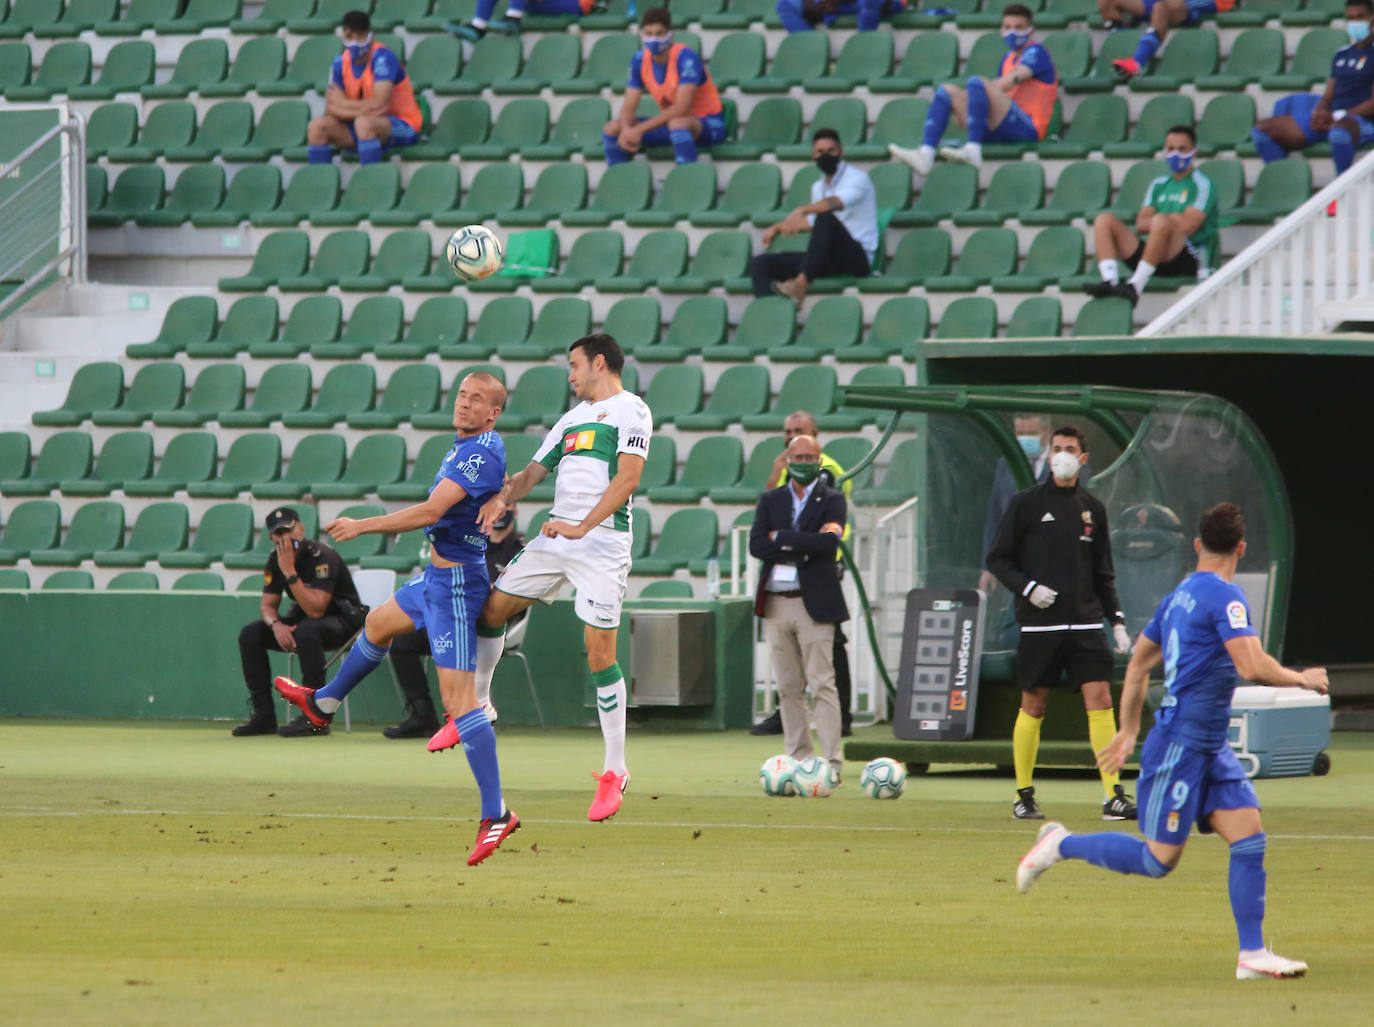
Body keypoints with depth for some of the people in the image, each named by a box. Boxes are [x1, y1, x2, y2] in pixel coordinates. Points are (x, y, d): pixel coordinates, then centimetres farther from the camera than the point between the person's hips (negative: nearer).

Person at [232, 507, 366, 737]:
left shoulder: (321, 557, -25)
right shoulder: (276, 560, -1)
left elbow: (315, 610, -32)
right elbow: (268, 604, 2)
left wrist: (290, 571, -35)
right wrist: (276, 625, -22)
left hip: (343, 621, -8)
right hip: (303, 618, 8)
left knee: (306, 631, -39)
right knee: (250, 634, -8)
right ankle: (263, 715, -5)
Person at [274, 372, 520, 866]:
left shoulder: (483, 452, -22)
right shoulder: (466, 447, 9)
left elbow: (431, 511, -27)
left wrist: (362, 526, -19)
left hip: (455, 583, -11)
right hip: (437, 575, 11)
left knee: (456, 694, -15)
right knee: (378, 624, 32)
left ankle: (496, 813, -17)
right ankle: (323, 703, 58)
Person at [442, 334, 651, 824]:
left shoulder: (630, 410, -3)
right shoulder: (573, 417, 22)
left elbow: (628, 478, -14)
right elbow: (534, 471, 23)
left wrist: (582, 527, -21)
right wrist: (502, 498, 1)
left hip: (602, 542, -8)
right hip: (555, 536, 8)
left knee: (600, 654, -9)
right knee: (492, 607, 6)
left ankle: (615, 770, -3)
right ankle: (475, 707, 26)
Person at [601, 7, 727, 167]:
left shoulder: (686, 57, -23)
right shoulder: (640, 60, -3)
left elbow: (681, 109, -30)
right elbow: (629, 107, -2)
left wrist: (639, 129, -30)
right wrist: (626, 130, -26)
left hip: (708, 124, -7)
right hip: (670, 120, 7)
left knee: (677, 123, -41)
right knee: (612, 128, -6)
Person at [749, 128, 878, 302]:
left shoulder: (857, 178, -6)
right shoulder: (819, 187, 19)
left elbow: (838, 202, -29)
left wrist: (802, 210, -43)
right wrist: (777, 228, 31)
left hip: (857, 258, -7)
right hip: (829, 261, 7)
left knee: (827, 218, -37)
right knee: (760, 263, -5)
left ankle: (802, 284, -46)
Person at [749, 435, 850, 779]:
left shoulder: (831, 500, 3)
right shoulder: (771, 500, 14)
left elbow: (828, 544, -14)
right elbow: (756, 545, -1)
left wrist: (781, 539, -10)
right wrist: (802, 545, -10)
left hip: (814, 604, -4)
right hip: (776, 604, 4)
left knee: (822, 684, -9)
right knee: (788, 687, 6)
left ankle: (831, 761, -10)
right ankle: (799, 758, 11)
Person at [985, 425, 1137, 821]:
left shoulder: (1092, 508, 12)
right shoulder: (1027, 503, 1)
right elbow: (997, 558, 3)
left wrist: (1117, 621, 11)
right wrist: (1028, 587, -13)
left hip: (1085, 624, 3)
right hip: (1040, 623, -3)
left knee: (1100, 699, -9)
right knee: (1033, 706, 2)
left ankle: (1114, 796, -11)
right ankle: (1023, 796, 14)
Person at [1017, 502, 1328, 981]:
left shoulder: (1178, 597, 13)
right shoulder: (1224, 596, -15)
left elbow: (1138, 664, 22)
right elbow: (1253, 666, -26)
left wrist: (1128, 731, 30)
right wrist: (1302, 679, -9)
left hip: (1209, 748, 9)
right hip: (1180, 744, -9)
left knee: (1250, 836, 0)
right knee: (1158, 860, -3)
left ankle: (1252, 953, -2)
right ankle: (1061, 844, 12)